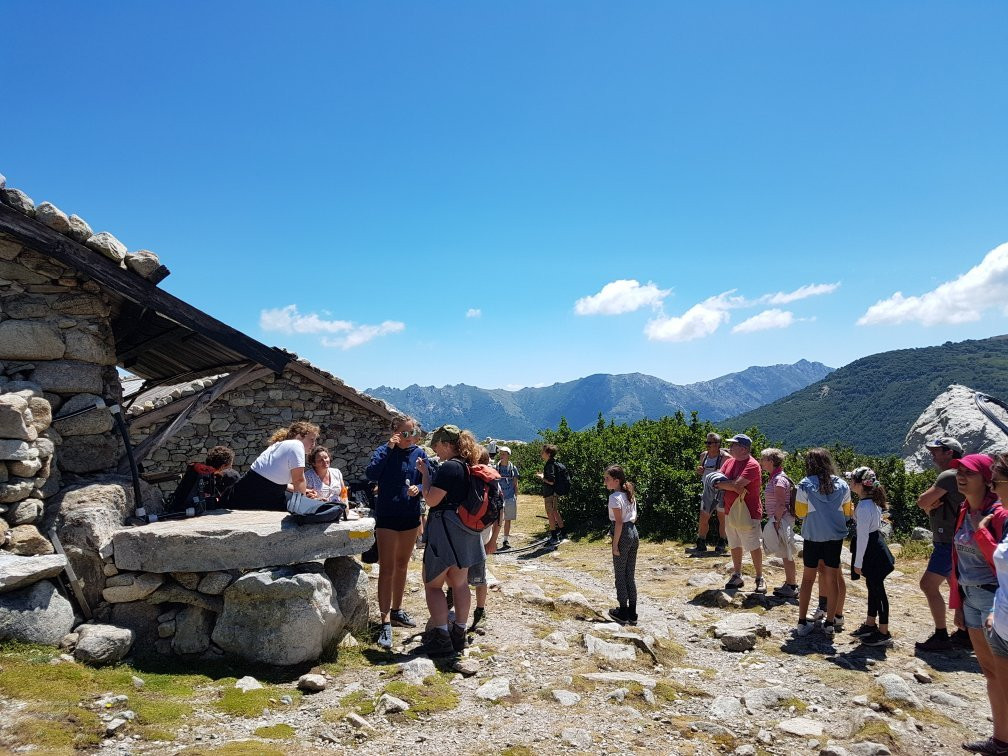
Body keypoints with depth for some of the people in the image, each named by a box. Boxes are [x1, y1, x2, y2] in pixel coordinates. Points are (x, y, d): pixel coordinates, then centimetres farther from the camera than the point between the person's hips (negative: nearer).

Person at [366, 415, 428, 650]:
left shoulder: (419, 454, 3)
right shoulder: (384, 450, -8)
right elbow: (371, 474, -24)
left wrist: (418, 488, -16)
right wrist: (388, 448, -27)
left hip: (410, 516, 5)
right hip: (387, 516, -5)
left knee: (402, 566, 17)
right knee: (387, 569, -9)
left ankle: (396, 610, 33)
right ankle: (385, 623, -7)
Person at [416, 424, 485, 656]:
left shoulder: (449, 467, -18)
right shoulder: (469, 466, 10)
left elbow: (432, 499, -18)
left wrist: (425, 473, -10)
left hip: (445, 530, -9)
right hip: (465, 532, 9)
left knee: (432, 584, 1)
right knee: (460, 583, 14)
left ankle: (441, 638, 0)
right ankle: (459, 634, 22)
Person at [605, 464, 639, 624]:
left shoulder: (615, 498, -16)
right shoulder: (630, 495, 9)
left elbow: (619, 523, -18)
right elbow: (634, 517, 13)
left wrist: (615, 544, -14)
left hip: (623, 535, -8)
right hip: (634, 533, 8)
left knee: (620, 575, 6)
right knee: (630, 575, 14)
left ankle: (623, 612, 14)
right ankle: (632, 613, 18)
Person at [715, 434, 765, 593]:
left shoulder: (752, 465, -17)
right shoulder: (729, 462, 8)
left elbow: (737, 483, -27)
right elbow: (717, 481, 1)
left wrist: (722, 483, -9)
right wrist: (733, 487, -17)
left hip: (747, 513, -8)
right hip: (730, 512, 8)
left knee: (754, 547, 3)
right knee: (734, 546, 15)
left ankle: (760, 579, 15)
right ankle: (737, 576, 27)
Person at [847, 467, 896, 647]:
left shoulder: (864, 507, -24)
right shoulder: (873, 502, 5)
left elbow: (862, 536, -22)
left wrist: (858, 563, -16)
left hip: (871, 553, -10)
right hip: (875, 549, 10)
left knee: (877, 589, 0)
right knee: (873, 587, 19)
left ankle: (883, 633, 11)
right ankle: (870, 624, 32)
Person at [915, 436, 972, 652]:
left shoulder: (949, 476, -17)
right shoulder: (955, 476, 17)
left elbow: (922, 501, -20)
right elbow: (930, 508, 15)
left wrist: (928, 503, 1)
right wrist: (931, 505, -6)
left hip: (949, 543, -11)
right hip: (950, 541, 11)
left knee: (928, 584, -10)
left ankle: (941, 636, -5)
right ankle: (965, 633, 24)